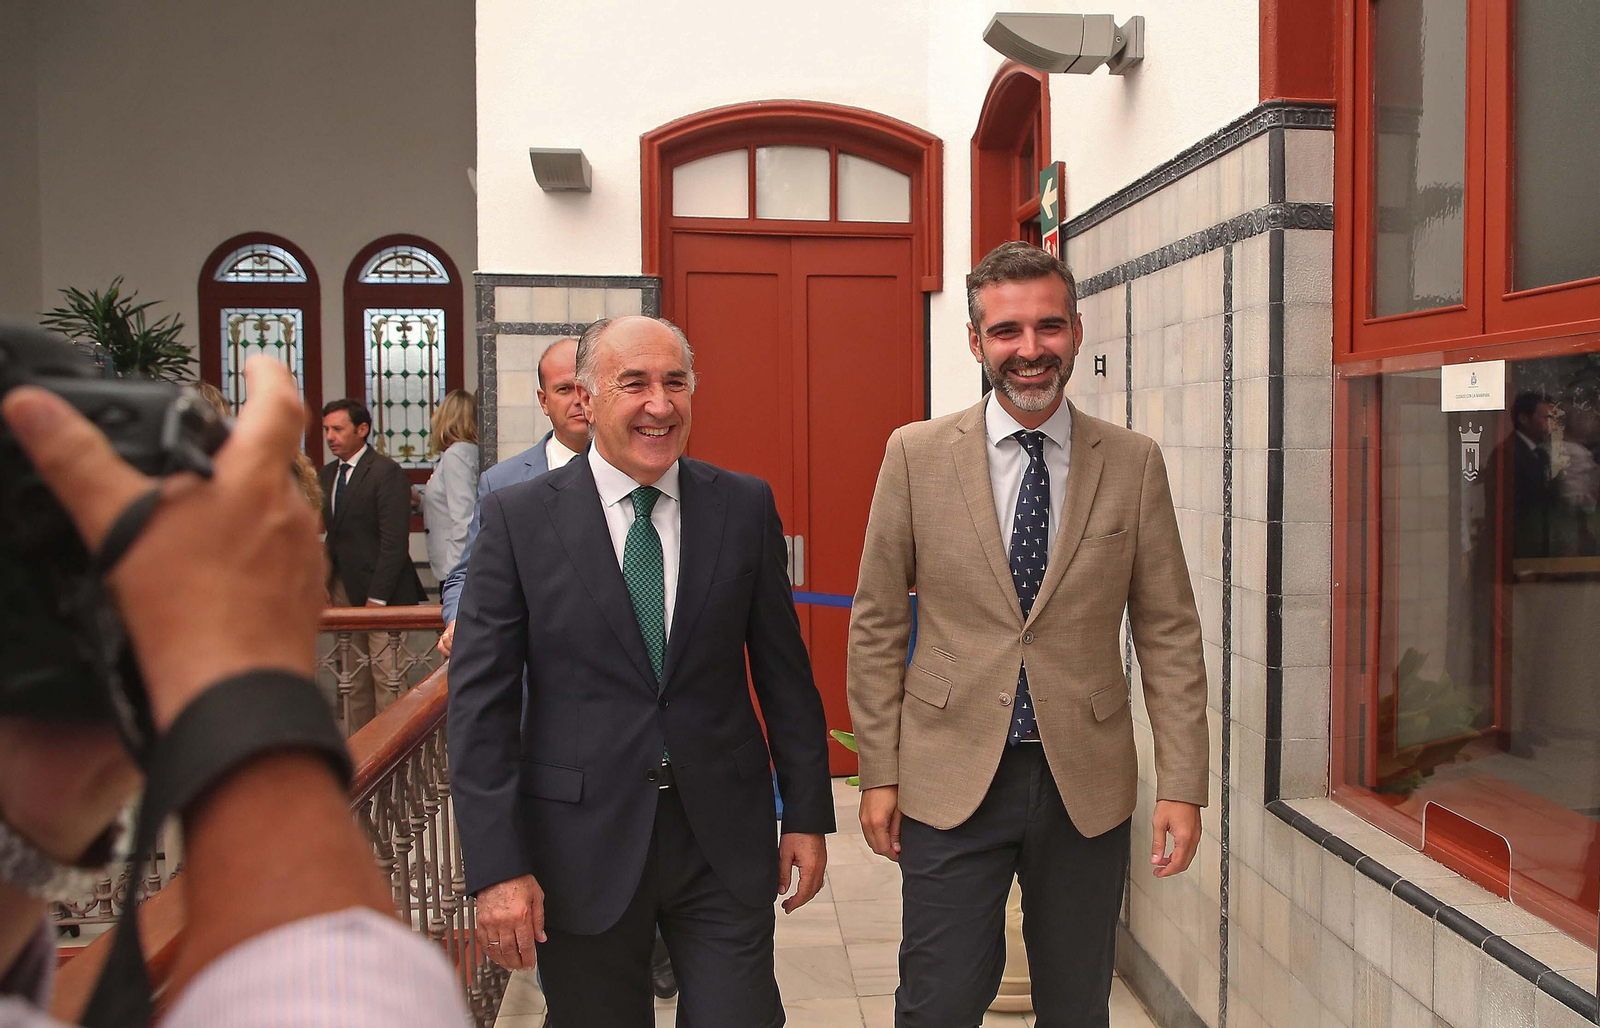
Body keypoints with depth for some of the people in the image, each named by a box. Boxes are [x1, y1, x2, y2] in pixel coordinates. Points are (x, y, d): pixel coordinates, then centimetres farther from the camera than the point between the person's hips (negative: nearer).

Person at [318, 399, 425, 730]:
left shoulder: (386, 473, -11)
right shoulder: (327, 474, 14)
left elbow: (394, 542, -15)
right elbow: (332, 534, 17)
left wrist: (377, 597, -16)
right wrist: (325, 582, 4)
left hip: (380, 591, -7)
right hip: (344, 590, 7)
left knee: (385, 677, -3)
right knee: (354, 677, 12)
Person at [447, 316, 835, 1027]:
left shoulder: (745, 507, 0)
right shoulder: (517, 517, -5)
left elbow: (784, 671, 5)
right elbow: (479, 701, -7)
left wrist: (808, 813, 5)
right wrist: (497, 866, -11)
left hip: (724, 841, 1)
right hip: (581, 845, -1)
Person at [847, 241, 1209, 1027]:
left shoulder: (1134, 464, 0)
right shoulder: (916, 454, -3)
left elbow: (1169, 634, 2)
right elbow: (877, 625, 1)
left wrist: (1183, 784, -2)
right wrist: (879, 773, 0)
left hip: (1086, 782, 2)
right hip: (951, 779, -1)